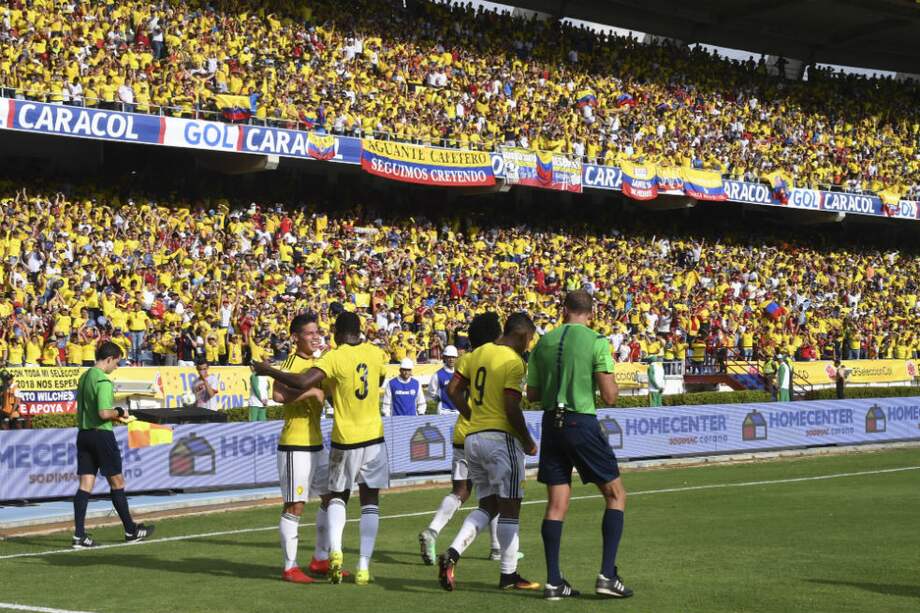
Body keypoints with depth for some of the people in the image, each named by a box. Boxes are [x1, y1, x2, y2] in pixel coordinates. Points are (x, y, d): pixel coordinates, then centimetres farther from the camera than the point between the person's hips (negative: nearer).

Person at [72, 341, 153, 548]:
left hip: (83, 433, 8)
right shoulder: (103, 381, -16)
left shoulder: (84, 378, 11)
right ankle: (131, 531, 16)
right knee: (117, 483, 5)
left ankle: (79, 535, -2)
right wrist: (119, 412, -5)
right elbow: (104, 413, -25)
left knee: (85, 484, 4)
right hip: (101, 434, -8)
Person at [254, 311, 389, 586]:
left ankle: (334, 551, -7)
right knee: (370, 501, 7)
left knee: (337, 496, 16)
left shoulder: (335, 357, -13)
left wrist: (268, 371, -14)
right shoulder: (376, 353, 0)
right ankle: (363, 567, 1)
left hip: (345, 440, -2)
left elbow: (303, 382, -27)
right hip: (373, 437, 2)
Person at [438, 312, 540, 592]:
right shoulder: (513, 362, -11)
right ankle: (509, 575, 7)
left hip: (472, 438, 8)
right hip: (501, 438, -8)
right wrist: (528, 443, -6)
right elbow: (512, 408, -18)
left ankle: (452, 553, -4)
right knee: (509, 507, 2)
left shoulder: (478, 353, 11)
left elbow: (453, 390, 11)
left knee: (487, 505, 15)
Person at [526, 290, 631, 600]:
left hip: (552, 423, 5)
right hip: (582, 423, -5)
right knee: (615, 495, 8)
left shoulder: (543, 343, 8)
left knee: (556, 503, 7)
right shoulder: (597, 342, -6)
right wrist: (609, 380, 11)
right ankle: (607, 575, 0)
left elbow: (532, 394, 13)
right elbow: (609, 396, -10)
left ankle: (554, 581, 6)